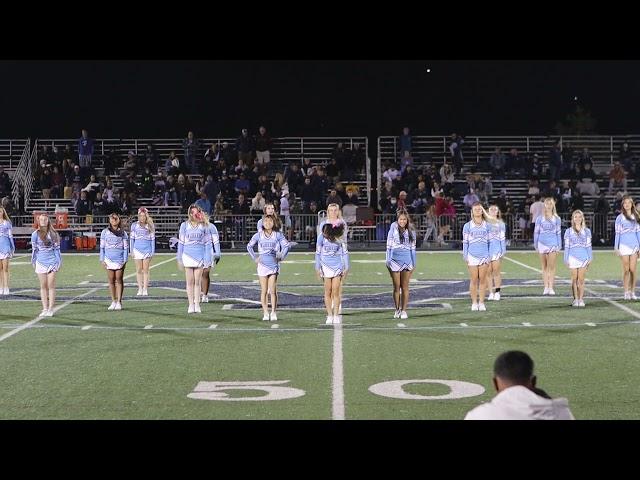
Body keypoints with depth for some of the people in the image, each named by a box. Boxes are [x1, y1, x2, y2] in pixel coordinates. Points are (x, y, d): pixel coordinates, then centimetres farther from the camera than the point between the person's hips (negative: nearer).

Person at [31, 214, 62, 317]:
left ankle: (50, 309, 2)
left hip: (52, 262, -1)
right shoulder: (35, 234, 3)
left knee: (51, 286, -2)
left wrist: (59, 262, 5)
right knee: (43, 286, 4)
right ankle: (45, 309, 9)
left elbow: (57, 248, 7)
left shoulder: (53, 234, 2)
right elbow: (34, 249, 10)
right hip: (41, 262, 1)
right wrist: (33, 262, 11)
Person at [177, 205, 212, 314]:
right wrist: (179, 259, 5)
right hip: (188, 255, 0)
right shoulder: (184, 225, 4)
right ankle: (191, 305, 8)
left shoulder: (203, 226, 3)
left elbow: (207, 243, 5)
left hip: (200, 256, 0)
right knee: (190, 282, 3)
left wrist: (207, 260, 0)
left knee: (197, 282, 3)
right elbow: (181, 242, 7)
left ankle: (197, 305, 8)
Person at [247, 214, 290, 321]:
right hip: (262, 264, 1)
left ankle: (273, 313, 4)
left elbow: (286, 245, 8)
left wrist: (281, 257, 3)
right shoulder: (259, 235, 3)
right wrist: (254, 258, 8)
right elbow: (249, 246, 14)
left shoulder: (278, 234, 0)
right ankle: (265, 313, 9)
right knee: (264, 291, 3)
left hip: (274, 264, -1)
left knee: (273, 291, -5)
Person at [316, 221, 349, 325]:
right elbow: (318, 253, 4)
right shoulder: (322, 237, -6)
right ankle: (330, 315, 7)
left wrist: (346, 267, 5)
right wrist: (317, 268, 4)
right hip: (326, 267, 1)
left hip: (338, 267, -1)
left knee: (335, 292, -3)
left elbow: (345, 252, 4)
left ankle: (336, 315, 4)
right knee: (328, 292, 2)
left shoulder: (339, 238, -7)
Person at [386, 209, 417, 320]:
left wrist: (413, 263, 12)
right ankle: (397, 310, 12)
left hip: (407, 260, 1)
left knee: (405, 287, 1)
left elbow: (412, 247, 13)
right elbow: (389, 245, 6)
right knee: (396, 286, 1)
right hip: (395, 259, -1)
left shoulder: (411, 231, 9)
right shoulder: (393, 229, 3)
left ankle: (404, 310, 6)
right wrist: (388, 261, 3)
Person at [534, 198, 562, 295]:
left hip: (553, 244, -1)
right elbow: (536, 232, 9)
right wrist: (536, 246, 6)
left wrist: (559, 246, 7)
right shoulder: (540, 218, 6)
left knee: (552, 266, -8)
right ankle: (546, 287, 10)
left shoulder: (556, 218, 7)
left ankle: (551, 288, -6)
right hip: (542, 243, 1)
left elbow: (558, 233, 10)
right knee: (544, 266, 6)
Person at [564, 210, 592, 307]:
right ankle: (575, 299, 5)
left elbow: (589, 246, 9)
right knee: (574, 279, 0)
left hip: (583, 257, 0)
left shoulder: (587, 231, 9)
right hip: (573, 257, 0)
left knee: (581, 279, -2)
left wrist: (590, 258, 5)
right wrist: (566, 259, 2)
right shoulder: (568, 231, 7)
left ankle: (581, 299, 2)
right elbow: (566, 247, 7)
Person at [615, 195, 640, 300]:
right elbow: (617, 233, 0)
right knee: (626, 270, -1)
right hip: (624, 245, -3)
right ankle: (626, 292, 4)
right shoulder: (620, 217, 0)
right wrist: (616, 247, -4)